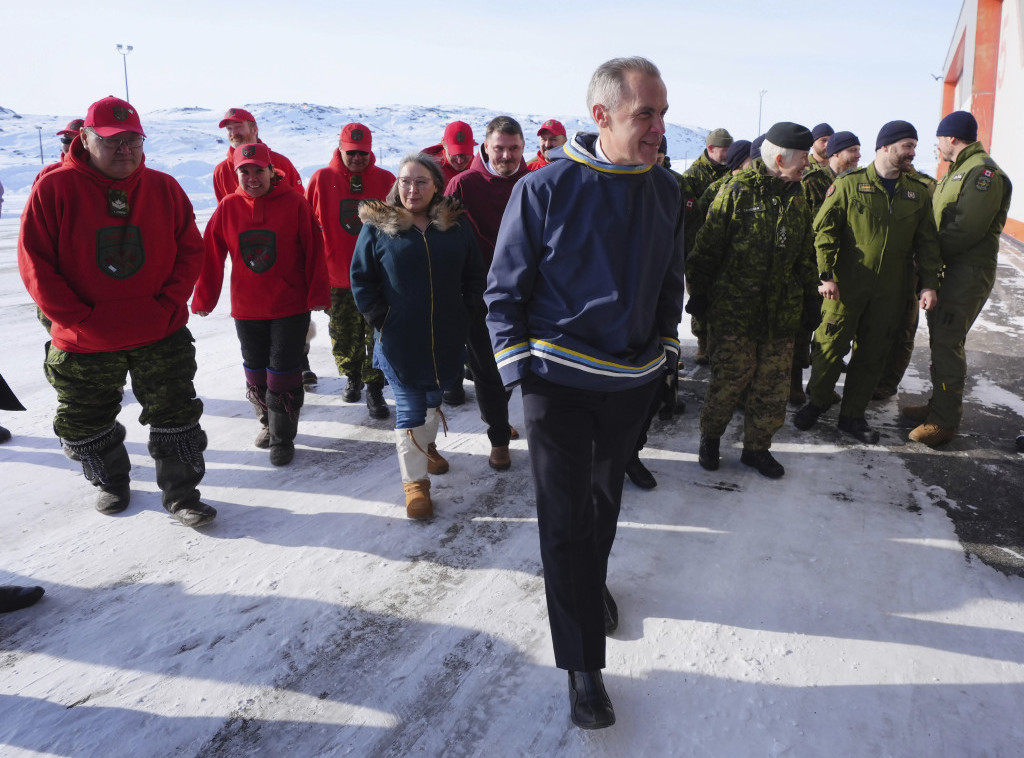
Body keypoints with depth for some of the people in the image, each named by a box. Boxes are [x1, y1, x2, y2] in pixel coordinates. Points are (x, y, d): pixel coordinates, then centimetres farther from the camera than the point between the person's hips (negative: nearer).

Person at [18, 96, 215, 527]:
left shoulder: (164, 188, -1)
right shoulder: (54, 188, -8)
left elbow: (190, 249, 3)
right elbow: (35, 264, -8)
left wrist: (169, 305, -9)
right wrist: (79, 318, -14)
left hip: (161, 336, 1)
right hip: (83, 344, 0)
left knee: (176, 418, 5)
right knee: (87, 425, 17)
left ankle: (181, 494, 21)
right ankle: (110, 483, 42)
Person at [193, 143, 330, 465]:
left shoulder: (295, 203, -8)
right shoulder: (228, 208, 0)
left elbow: (314, 252, -6)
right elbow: (211, 256, 3)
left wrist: (318, 295, -6)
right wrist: (203, 299, 6)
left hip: (290, 308, -3)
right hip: (246, 308, 3)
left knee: (283, 374, -1)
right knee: (256, 372, 15)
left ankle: (283, 437, 13)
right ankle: (267, 422, 37)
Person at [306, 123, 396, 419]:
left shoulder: (386, 180, 0)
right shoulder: (322, 179, -1)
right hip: (337, 275, 1)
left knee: (378, 336, 1)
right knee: (343, 335, 14)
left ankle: (374, 389, 13)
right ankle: (352, 376, 37)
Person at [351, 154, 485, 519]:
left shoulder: (457, 224, 2)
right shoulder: (378, 225, -5)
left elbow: (473, 277, 7)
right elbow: (361, 279, -2)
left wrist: (465, 315, 0)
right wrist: (379, 320, -8)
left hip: (446, 338, 3)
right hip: (399, 339, -3)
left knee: (434, 398, 20)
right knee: (409, 408, 0)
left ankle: (427, 445, 46)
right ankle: (415, 480, 12)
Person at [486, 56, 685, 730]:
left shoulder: (666, 190, 0)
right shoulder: (544, 190, -14)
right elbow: (504, 291, -7)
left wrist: (667, 347, 13)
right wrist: (520, 371, -10)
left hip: (633, 380, 5)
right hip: (560, 382, -4)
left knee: (606, 498, 23)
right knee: (565, 519, 0)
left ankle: (593, 583, 51)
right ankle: (583, 665, 14)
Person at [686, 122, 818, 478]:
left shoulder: (797, 198, 10)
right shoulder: (737, 192, -7)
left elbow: (805, 256, 19)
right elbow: (707, 248, -6)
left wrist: (810, 296, 17)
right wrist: (698, 293, -5)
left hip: (781, 314, 5)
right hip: (734, 311, -5)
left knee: (772, 385, 8)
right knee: (728, 380, 2)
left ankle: (757, 447, 23)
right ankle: (710, 436, 25)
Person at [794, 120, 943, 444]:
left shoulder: (918, 192, 9)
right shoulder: (849, 184, -3)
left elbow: (927, 242, 11)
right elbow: (824, 229, -5)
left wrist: (930, 283, 2)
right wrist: (826, 274, -12)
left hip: (890, 292, 4)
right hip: (846, 286, -4)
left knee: (872, 355, 9)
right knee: (831, 347, 2)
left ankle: (852, 415, 22)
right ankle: (815, 402, 23)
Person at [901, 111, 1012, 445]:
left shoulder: (983, 171, -14)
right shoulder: (958, 171, 19)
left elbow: (967, 230, -22)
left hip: (968, 273, -10)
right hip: (948, 269, 10)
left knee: (947, 343, -8)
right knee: (940, 339, 15)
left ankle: (946, 421, -1)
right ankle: (939, 404, 26)